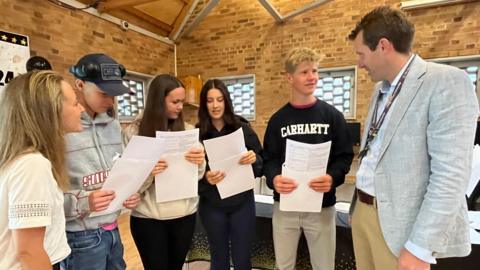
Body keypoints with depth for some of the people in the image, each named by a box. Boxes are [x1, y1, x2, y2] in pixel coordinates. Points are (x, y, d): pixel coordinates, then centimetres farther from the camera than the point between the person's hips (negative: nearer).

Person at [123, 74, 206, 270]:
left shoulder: (188, 130, 0)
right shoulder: (134, 132, -7)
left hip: (185, 214, 3)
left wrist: (200, 163, -18)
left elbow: (197, 176, 3)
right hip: (148, 218, -2)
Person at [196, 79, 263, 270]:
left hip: (242, 203, 0)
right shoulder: (197, 133, -6)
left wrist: (254, 159, -24)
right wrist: (206, 178, -23)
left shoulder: (243, 128, -5)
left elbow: (263, 166, -3)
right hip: (212, 206, 0)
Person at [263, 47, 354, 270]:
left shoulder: (333, 116, 0)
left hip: (322, 206, -1)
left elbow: (344, 156, -1)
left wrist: (333, 178, -21)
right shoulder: (278, 119, 3)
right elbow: (269, 159, 2)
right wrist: (274, 179, -19)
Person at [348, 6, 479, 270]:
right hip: (362, 209, 7)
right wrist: (359, 203, 14)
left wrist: (419, 248, -20)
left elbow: (450, 174, -19)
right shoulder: (381, 89, 11)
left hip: (400, 225, -7)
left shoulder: (447, 82, -14)